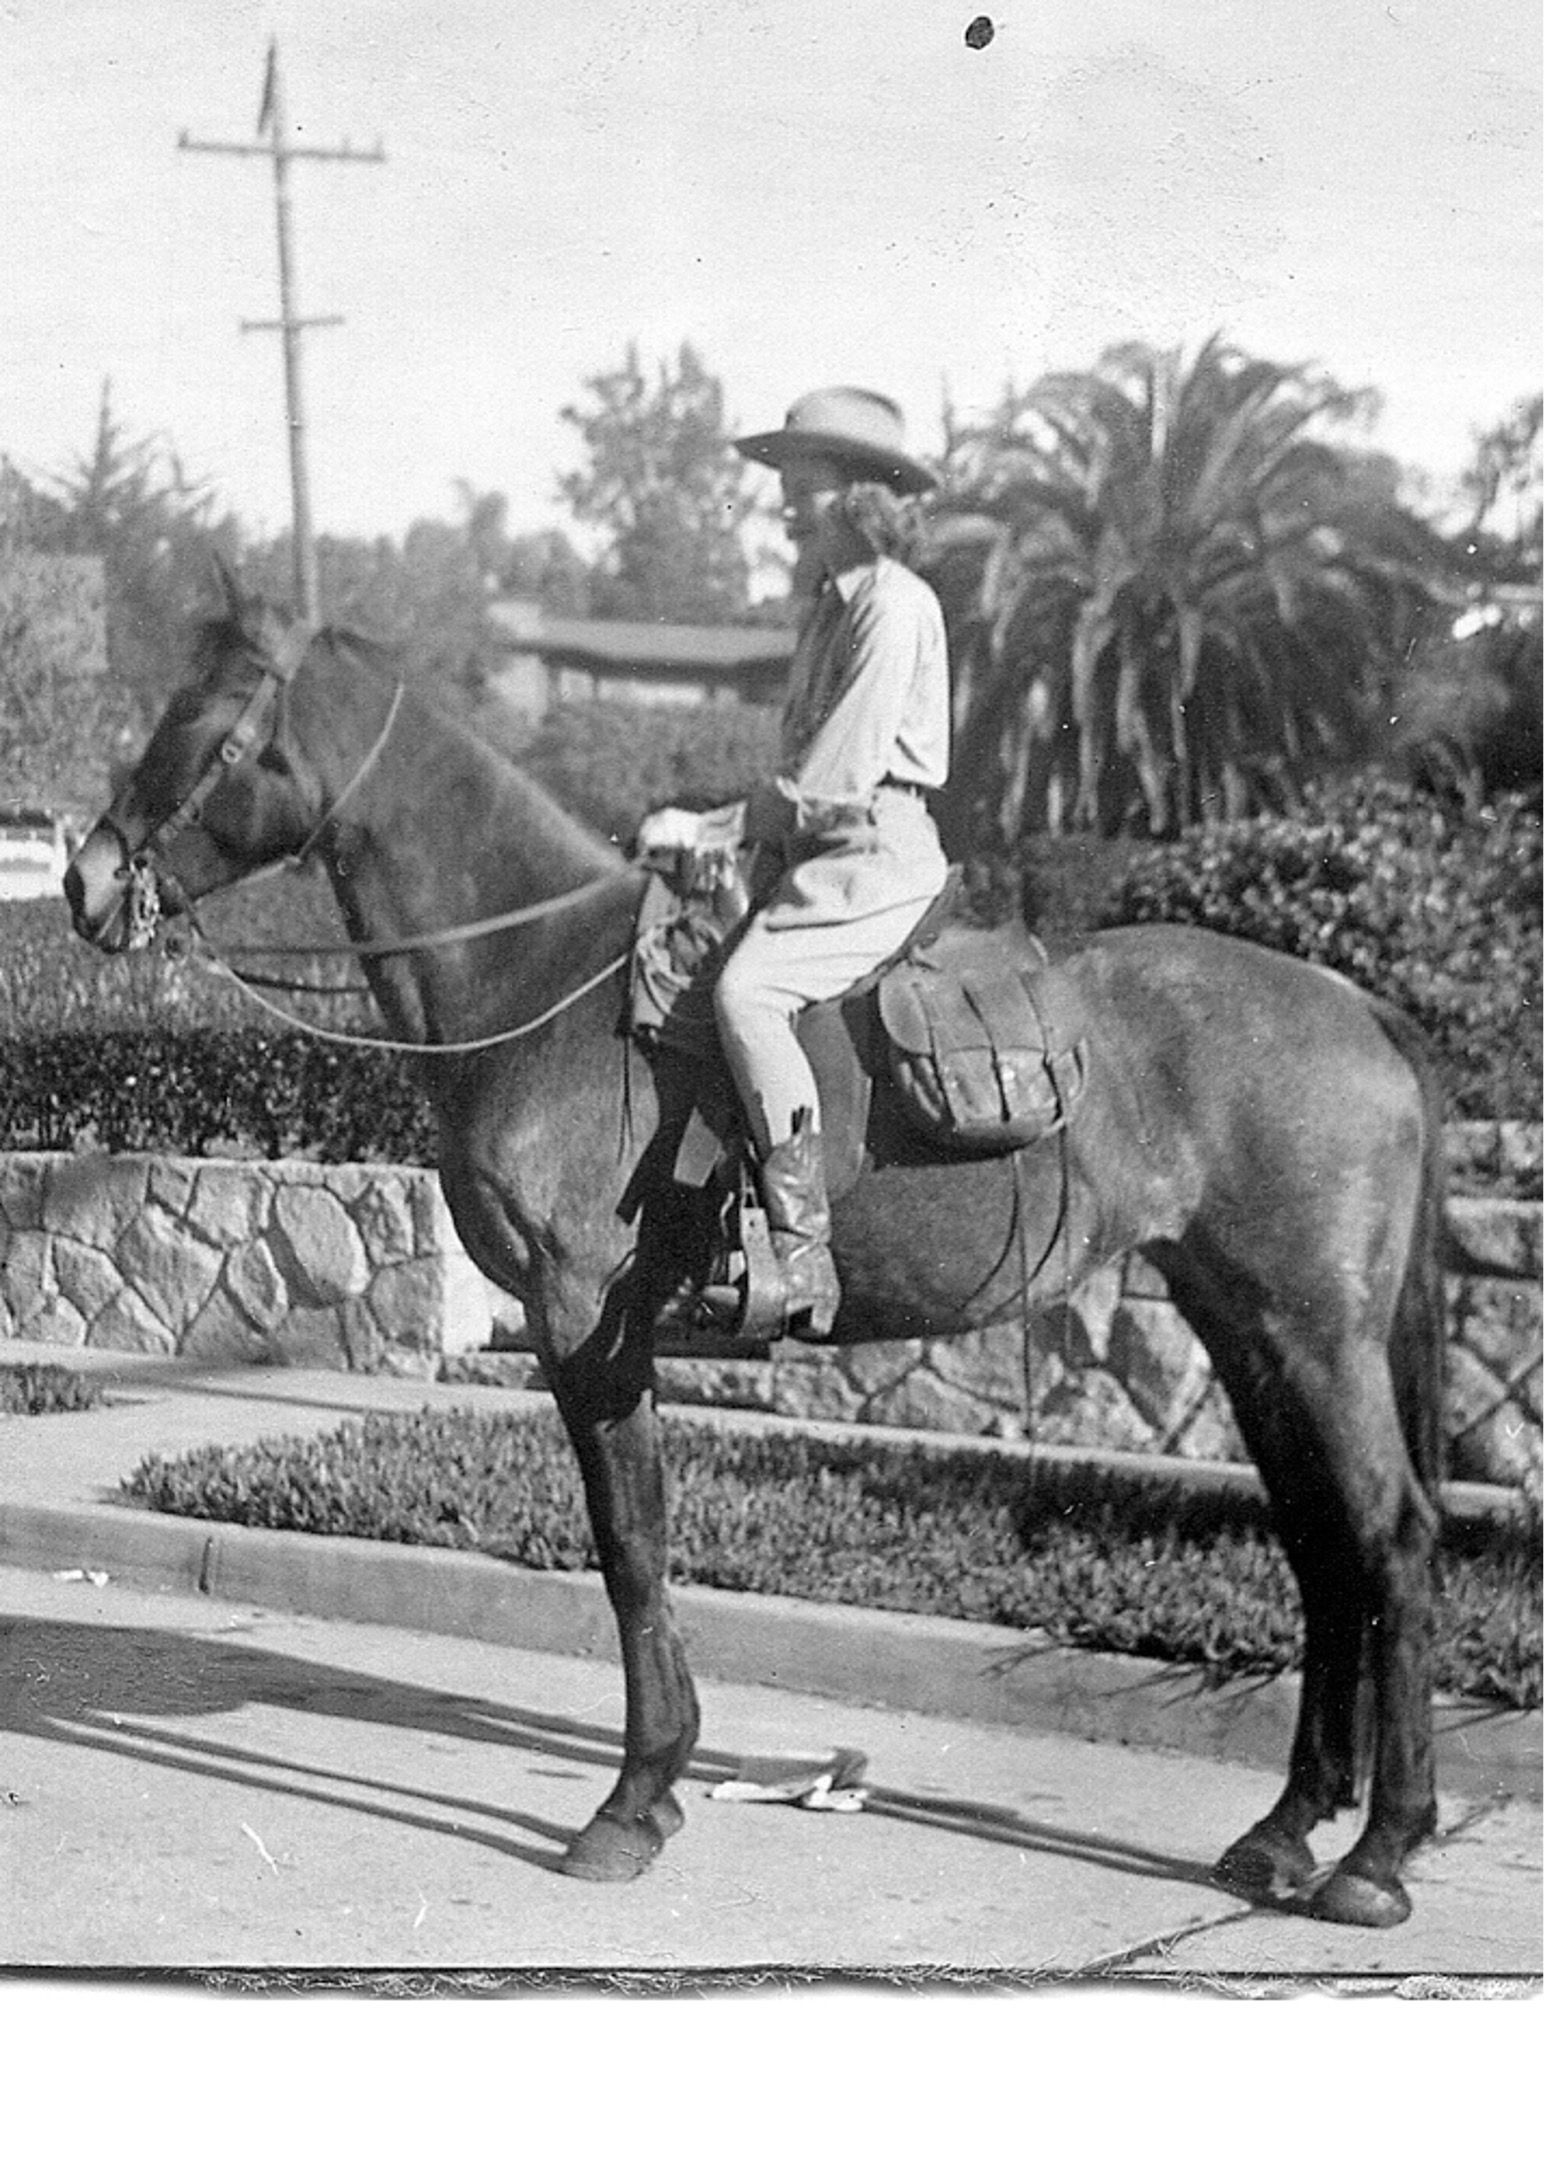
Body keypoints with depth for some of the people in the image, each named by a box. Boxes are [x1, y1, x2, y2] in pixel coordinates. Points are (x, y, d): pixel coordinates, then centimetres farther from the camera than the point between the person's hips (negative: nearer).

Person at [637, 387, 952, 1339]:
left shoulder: (895, 606, -12)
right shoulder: (831, 606, 19)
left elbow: (838, 778, -18)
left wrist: (711, 829, -13)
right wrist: (712, 829, 8)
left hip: (879, 857, -11)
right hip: (818, 858, 11)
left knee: (748, 992, -29)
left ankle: (803, 1258, -29)